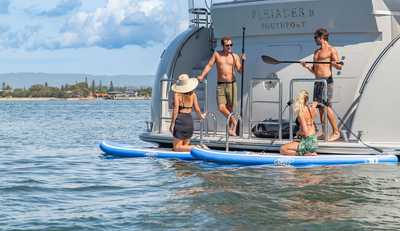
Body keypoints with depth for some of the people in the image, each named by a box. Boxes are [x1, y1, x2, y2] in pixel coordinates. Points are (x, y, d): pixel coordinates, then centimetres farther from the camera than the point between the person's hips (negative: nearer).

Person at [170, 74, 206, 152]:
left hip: (180, 119, -5)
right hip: (189, 120, 5)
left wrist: (172, 123, -11)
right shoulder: (193, 94, 5)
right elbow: (197, 108, 4)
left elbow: (176, 109, -14)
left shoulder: (177, 94, -7)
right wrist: (202, 116, 26)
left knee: (177, 147, -1)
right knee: (185, 146, 16)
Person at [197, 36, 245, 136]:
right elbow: (209, 65, 3)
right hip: (220, 85, 1)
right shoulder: (217, 54, 6)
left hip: (231, 84, -1)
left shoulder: (235, 56, 5)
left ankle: (232, 129, 10)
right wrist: (202, 76, -9)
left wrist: (242, 61, -16)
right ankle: (234, 122, 12)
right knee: (221, 108, -10)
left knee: (231, 108, -2)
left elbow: (240, 70, 1)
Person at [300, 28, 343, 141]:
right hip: (317, 81, 8)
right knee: (320, 107, 6)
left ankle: (336, 132, -8)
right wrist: (307, 66, 5)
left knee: (327, 107, -12)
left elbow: (339, 67, -9)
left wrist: (335, 64, -31)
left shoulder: (331, 50, -3)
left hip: (326, 81, -8)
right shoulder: (316, 52, 21)